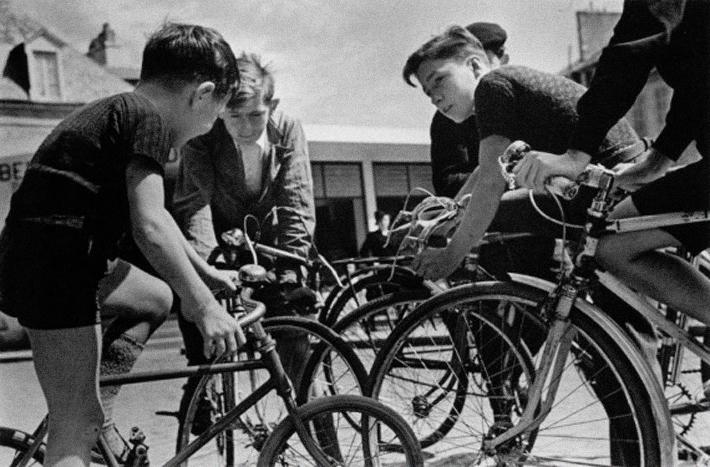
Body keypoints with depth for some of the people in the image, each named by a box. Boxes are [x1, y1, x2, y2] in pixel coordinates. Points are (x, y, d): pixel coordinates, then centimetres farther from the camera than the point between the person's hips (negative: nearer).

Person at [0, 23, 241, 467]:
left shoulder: (116, 111, 19)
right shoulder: (149, 118, -11)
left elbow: (151, 211, 28)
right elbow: (149, 227, -22)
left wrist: (204, 273, 31)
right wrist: (204, 306, -18)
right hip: (52, 268, -10)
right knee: (77, 425, -6)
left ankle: (100, 408, 24)